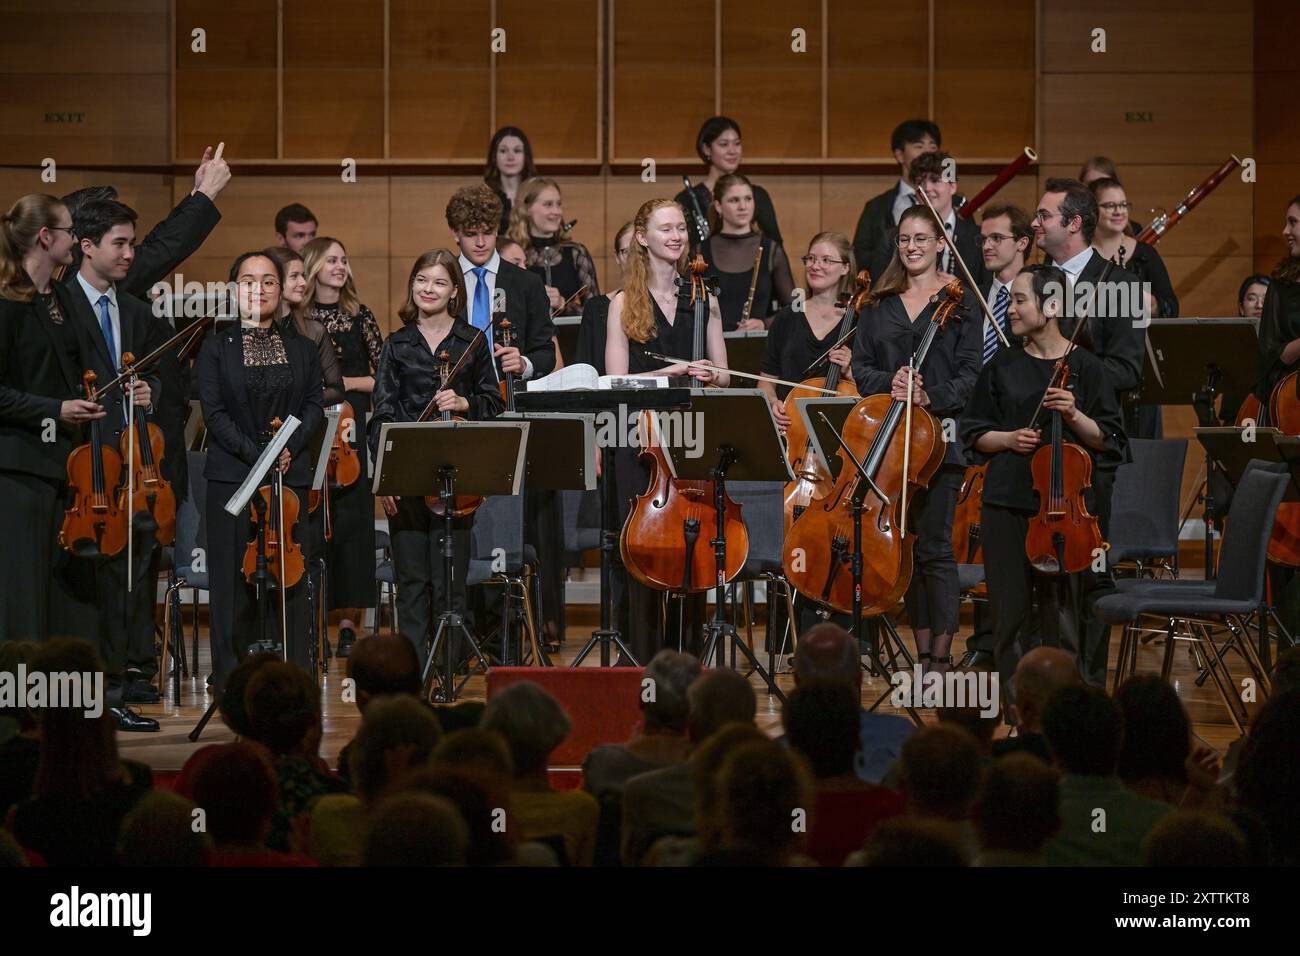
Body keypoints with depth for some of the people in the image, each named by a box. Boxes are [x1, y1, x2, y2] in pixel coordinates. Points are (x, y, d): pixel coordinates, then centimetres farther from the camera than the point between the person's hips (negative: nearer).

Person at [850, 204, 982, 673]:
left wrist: (933, 398, -19)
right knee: (904, 544, 6)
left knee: (934, 544, -8)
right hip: (888, 437, 4)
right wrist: (889, 384, -10)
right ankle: (922, 649, 13)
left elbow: (970, 372, -3)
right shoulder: (879, 303, 13)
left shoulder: (959, 300, 1)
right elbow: (861, 366, 10)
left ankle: (942, 654, -5)